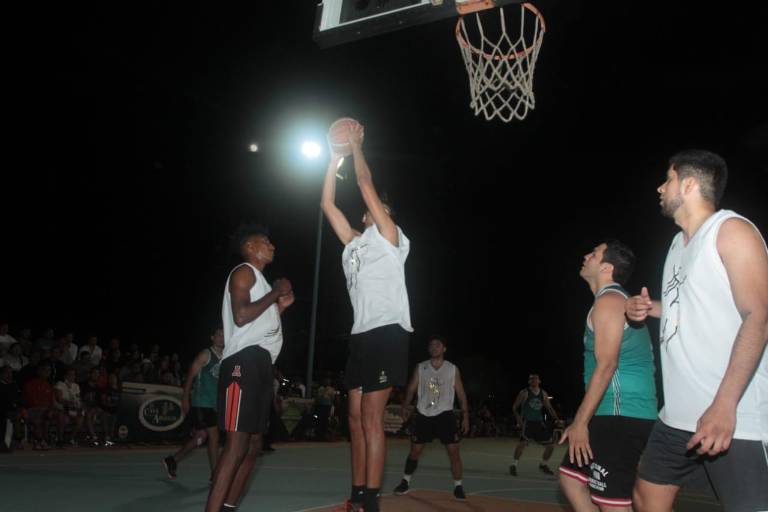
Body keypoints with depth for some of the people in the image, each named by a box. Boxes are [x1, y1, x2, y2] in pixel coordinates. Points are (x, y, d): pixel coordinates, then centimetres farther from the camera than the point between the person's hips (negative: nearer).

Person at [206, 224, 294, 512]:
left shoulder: (259, 279, 27)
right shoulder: (244, 272, -2)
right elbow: (241, 316, -18)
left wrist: (280, 306, 21)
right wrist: (274, 293, -9)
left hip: (260, 365, 10)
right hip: (244, 362, -10)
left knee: (253, 445, 10)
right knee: (237, 444, -17)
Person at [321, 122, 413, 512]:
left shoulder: (390, 237, 4)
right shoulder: (353, 243, 22)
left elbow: (366, 185, -2)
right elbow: (328, 204, 20)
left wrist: (356, 146, 9)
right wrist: (335, 159, 21)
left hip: (387, 332, -8)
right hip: (361, 333, 8)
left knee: (371, 417, -11)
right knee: (355, 416, 8)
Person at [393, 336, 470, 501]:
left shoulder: (453, 369, 1)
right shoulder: (420, 368, 4)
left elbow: (461, 394, 3)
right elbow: (411, 389, 5)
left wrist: (465, 416, -2)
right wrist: (405, 406, -9)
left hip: (445, 415, -1)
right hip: (423, 415, 1)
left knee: (453, 450, -7)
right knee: (415, 450, 7)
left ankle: (458, 486, 4)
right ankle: (406, 482, 23)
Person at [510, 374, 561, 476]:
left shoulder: (543, 394, 8)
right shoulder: (524, 393, -4)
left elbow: (549, 408, 15)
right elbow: (514, 407, -2)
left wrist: (557, 419, 0)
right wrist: (518, 418, -18)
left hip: (539, 422, 6)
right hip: (527, 422, -5)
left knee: (551, 444, 7)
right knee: (523, 441, -27)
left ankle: (543, 465, 29)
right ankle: (514, 466, -15)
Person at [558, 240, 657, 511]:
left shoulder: (608, 301, -10)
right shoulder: (616, 301, 21)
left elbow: (606, 365, -19)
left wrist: (580, 422, -19)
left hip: (620, 416, -11)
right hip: (616, 416, 11)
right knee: (571, 477, 16)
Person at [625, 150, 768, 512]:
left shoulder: (731, 230, -7)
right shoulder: (680, 242, 17)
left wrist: (724, 405, -25)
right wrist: (649, 308, 9)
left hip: (733, 418, -9)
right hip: (677, 414, 9)